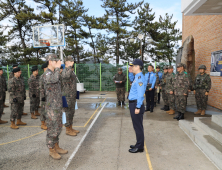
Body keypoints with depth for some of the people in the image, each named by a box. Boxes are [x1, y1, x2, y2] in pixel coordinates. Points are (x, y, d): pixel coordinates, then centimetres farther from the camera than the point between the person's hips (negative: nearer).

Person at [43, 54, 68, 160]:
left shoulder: (53, 73, 14)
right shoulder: (47, 74, -14)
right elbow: (54, 79, -39)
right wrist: (57, 68, -24)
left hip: (58, 107, 9)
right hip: (52, 108, -9)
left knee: (57, 128, 16)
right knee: (52, 129, 1)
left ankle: (56, 147, 28)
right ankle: (51, 150, 14)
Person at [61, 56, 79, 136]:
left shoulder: (71, 71, 15)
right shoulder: (65, 71, -14)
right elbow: (66, 76, -41)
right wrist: (70, 66, -34)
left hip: (72, 96, 9)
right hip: (67, 96, -9)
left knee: (71, 112, 14)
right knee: (68, 113, -1)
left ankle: (70, 128, 25)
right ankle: (68, 130, 10)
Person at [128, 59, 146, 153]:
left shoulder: (140, 78, -17)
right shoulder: (136, 77, 13)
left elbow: (140, 94, -23)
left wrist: (138, 107, -23)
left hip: (136, 104, -10)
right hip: (133, 103, 10)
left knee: (138, 126, 0)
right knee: (136, 126, 18)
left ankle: (139, 147, 12)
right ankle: (139, 144, 31)